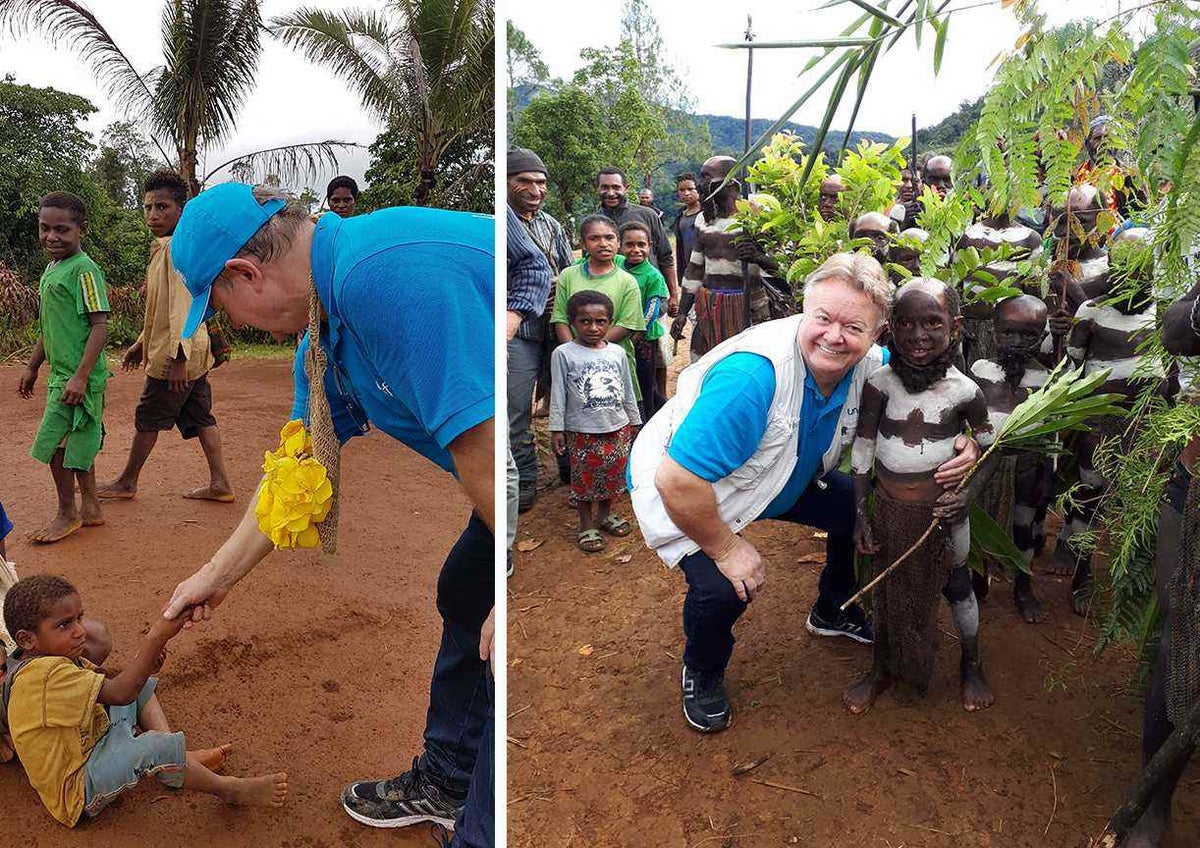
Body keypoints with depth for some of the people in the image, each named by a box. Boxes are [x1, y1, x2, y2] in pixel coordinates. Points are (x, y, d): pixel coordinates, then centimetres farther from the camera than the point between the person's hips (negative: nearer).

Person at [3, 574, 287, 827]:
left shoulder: (50, 657, 2)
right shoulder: (47, 675, -30)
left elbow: (106, 680, 11)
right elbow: (121, 692, -37)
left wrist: (143, 656, -9)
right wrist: (157, 637, -40)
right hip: (77, 791, -11)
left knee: (144, 685, 15)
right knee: (155, 746, -32)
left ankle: (182, 759, 2)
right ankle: (228, 790, -8)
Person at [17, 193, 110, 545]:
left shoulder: (84, 270, -14)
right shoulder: (52, 269, 14)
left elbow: (100, 326, -19)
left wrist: (80, 375, -23)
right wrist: (32, 366, 25)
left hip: (78, 377, -9)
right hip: (60, 374, 9)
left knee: (55, 443, -4)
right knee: (77, 444, 14)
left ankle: (67, 514, 12)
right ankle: (90, 508, 24)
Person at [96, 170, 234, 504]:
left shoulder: (177, 248, -15)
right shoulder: (164, 248, 17)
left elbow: (181, 305, -23)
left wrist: (177, 357, -26)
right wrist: (141, 344, 29)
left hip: (175, 354, -9)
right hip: (194, 352, 9)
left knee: (147, 420, 5)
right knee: (200, 418, 9)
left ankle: (126, 483, 20)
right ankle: (220, 484, 11)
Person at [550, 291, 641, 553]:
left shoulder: (617, 353, 4)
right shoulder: (563, 354, -7)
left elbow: (627, 392, 12)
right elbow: (558, 394, -6)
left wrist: (634, 422, 15)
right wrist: (557, 429, -7)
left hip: (617, 428, 4)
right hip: (581, 431, -4)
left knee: (612, 475, 14)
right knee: (584, 477, 5)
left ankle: (605, 514, 34)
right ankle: (587, 525, 19)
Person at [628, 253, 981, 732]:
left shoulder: (869, 366, -17)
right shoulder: (754, 374, -41)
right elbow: (677, 481, -39)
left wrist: (963, 445, -18)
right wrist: (727, 549, -25)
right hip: (682, 483, -7)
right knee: (722, 588, -26)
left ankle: (832, 612, 41)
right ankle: (701, 673, 11)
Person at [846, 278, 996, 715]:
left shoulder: (963, 391, -16)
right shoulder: (879, 384, -15)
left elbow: (989, 446, 0)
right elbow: (862, 450, -7)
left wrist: (969, 493, -14)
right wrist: (860, 515, -7)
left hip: (941, 510, -1)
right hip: (889, 510, 1)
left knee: (956, 586, 18)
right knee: (887, 589, 17)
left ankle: (971, 667, 44)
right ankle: (882, 670, 40)